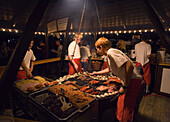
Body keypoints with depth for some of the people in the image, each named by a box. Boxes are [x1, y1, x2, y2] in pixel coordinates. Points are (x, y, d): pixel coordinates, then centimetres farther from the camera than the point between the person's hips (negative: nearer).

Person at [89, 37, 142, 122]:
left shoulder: (111, 52, -18)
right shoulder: (109, 55, 13)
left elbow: (129, 66, -29)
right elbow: (109, 69, 32)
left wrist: (124, 86, -23)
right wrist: (96, 73, 39)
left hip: (133, 81, -10)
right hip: (129, 81, 10)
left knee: (125, 108, -1)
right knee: (121, 104, 21)